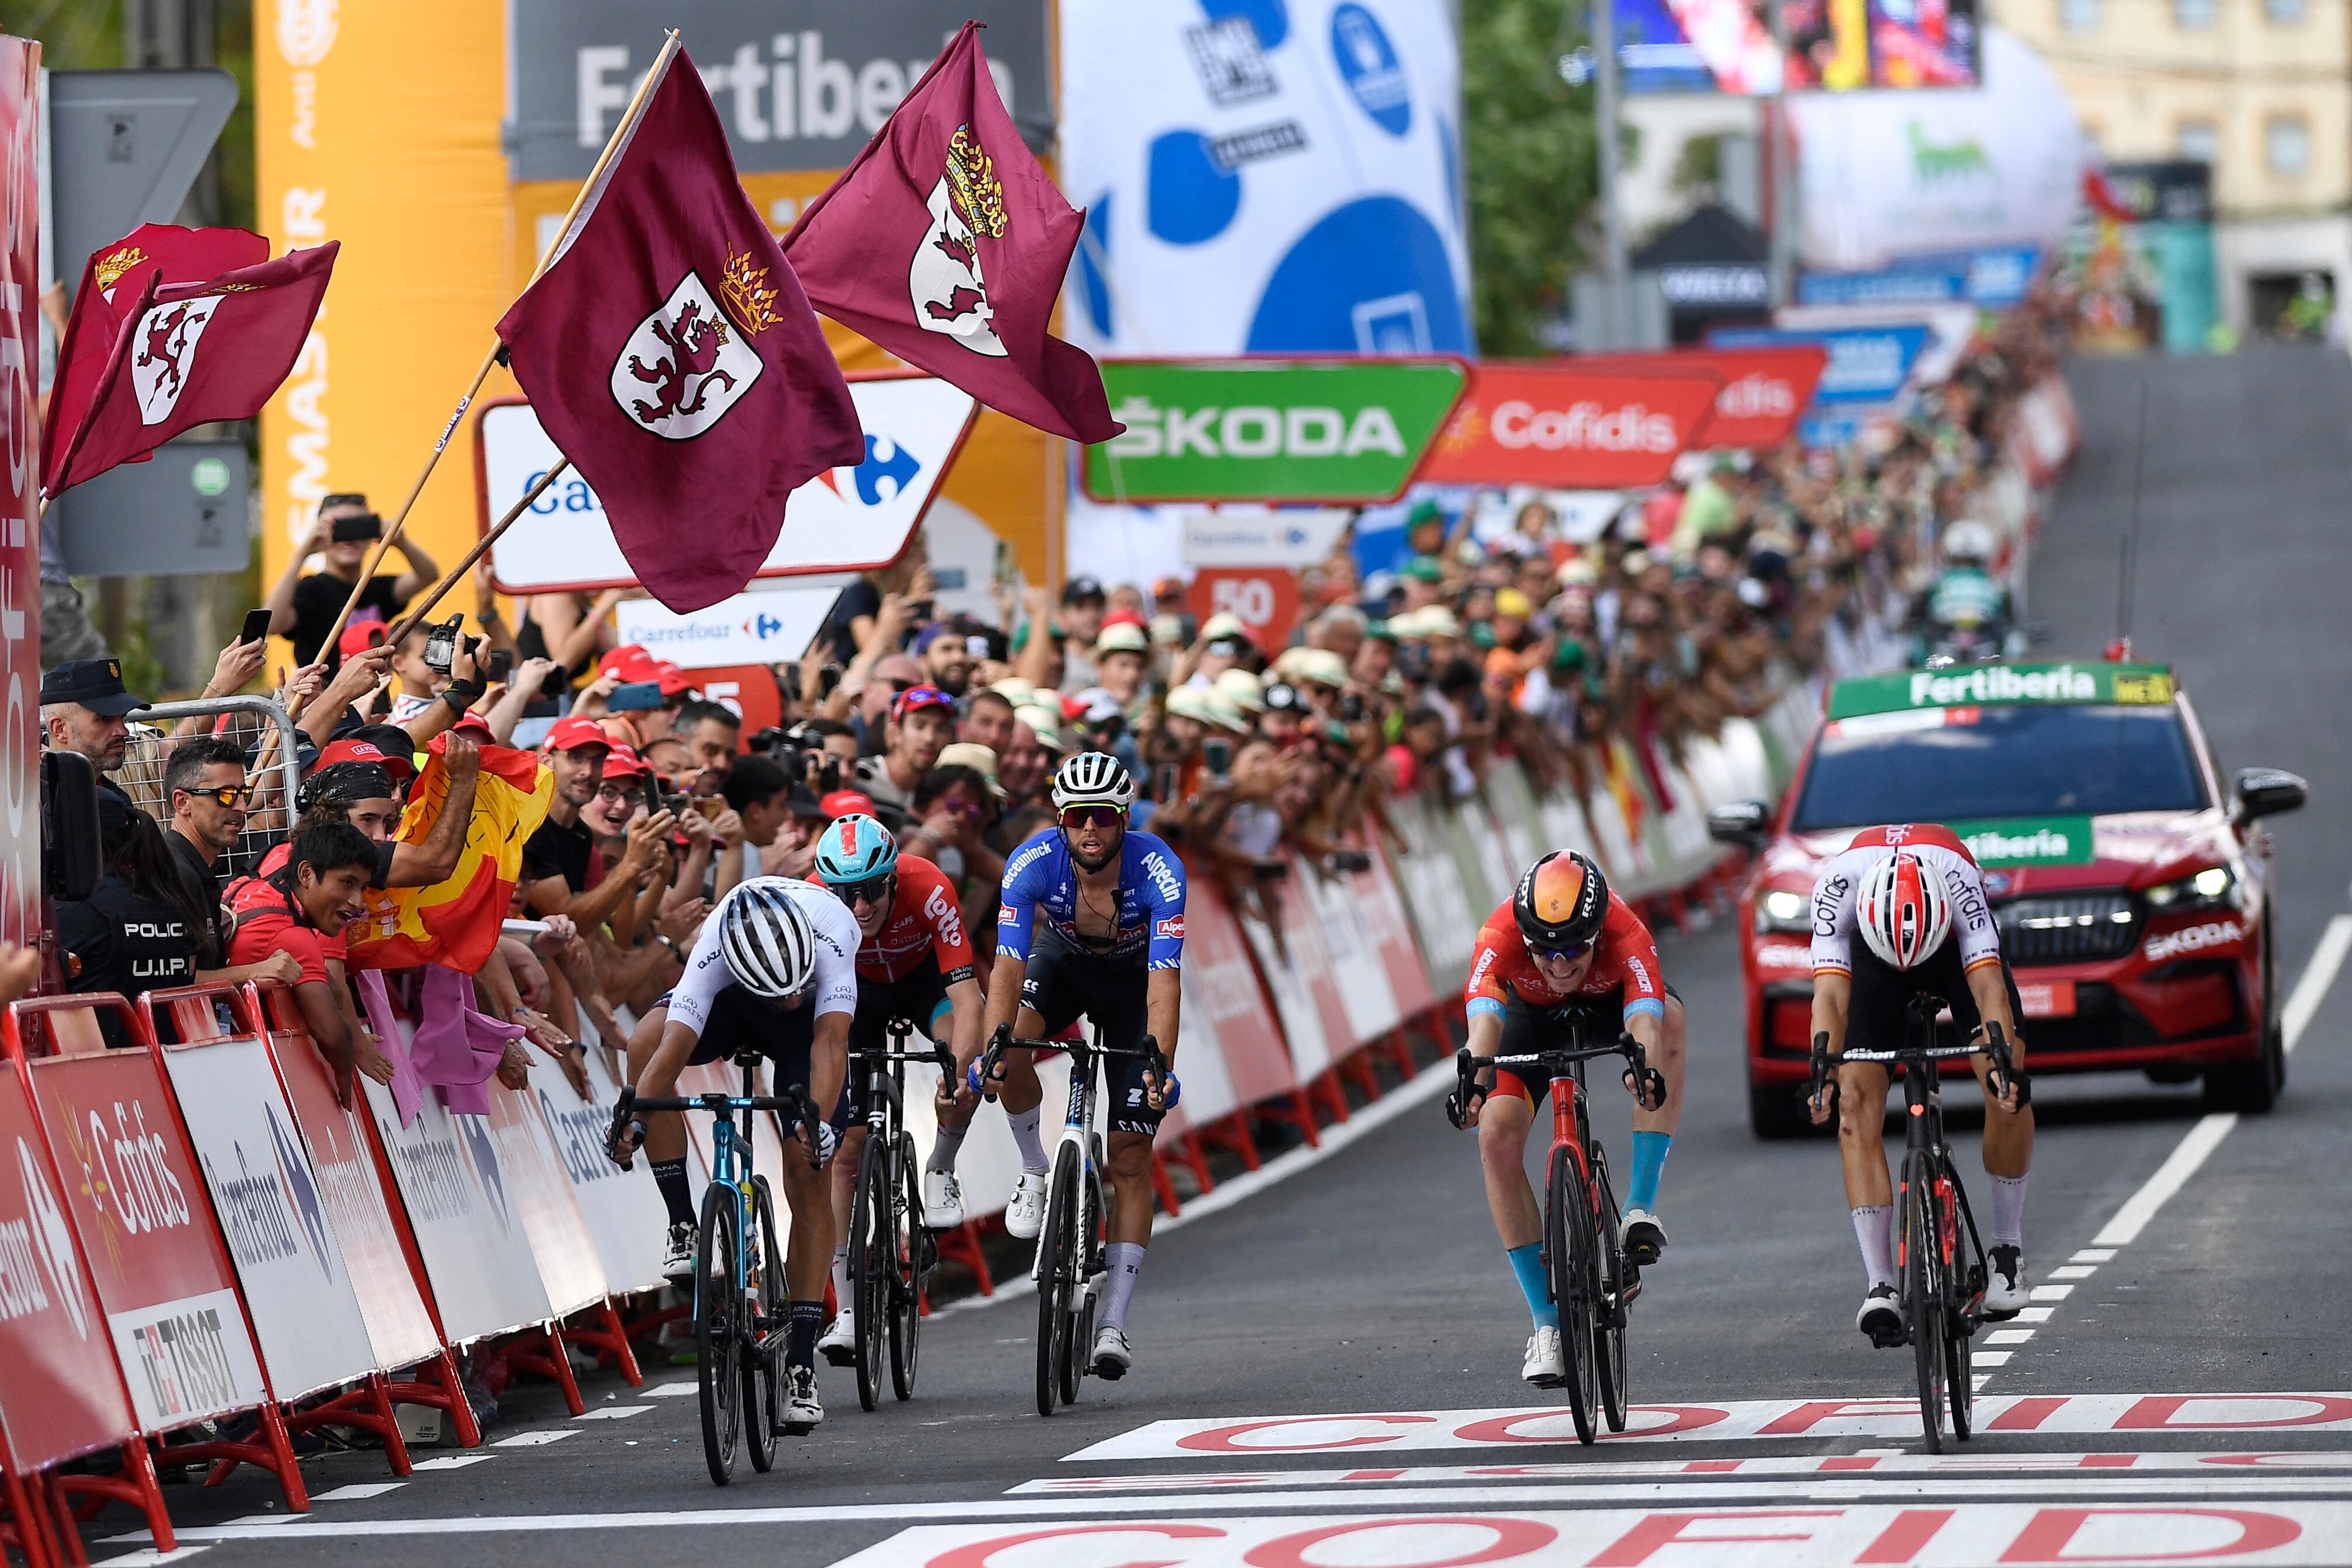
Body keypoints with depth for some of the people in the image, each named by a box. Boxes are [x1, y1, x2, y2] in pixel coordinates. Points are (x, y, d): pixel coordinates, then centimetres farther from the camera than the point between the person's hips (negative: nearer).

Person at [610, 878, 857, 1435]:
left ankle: (801, 1364, -4)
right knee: (645, 1043, -32)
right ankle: (683, 1228, -22)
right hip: (733, 1007, 1)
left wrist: (820, 1118, -63)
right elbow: (674, 1047, -44)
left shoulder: (830, 935, -41)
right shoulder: (712, 955, -38)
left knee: (807, 1175, -11)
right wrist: (633, 1119, -60)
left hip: (811, 1022, -1)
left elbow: (830, 1040, -47)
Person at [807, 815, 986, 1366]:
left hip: (926, 976, -1)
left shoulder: (929, 890, -38)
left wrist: (959, 1071, -57)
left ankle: (941, 1171, -7)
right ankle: (847, 1312, -1)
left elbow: (966, 996, -42)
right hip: (859, 988, 1)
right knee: (848, 1145, -7)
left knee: (970, 1053, -35)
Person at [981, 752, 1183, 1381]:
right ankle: (1036, 1174, -4)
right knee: (1011, 1050, -33)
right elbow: (1008, 964, -34)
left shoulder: (1159, 870, -34)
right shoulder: (1032, 863, -30)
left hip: (1131, 977, -1)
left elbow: (1163, 982, -39)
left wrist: (1160, 1068, -52)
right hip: (1061, 958, 1)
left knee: (1130, 1158, -7)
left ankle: (1115, 1324, -5)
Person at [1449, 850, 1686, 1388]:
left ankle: (1641, 1208, -29)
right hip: (1533, 1015, 1)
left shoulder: (1625, 935, -39)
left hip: (1610, 1004, -1)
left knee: (1670, 1018, -36)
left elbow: (1646, 1022, -52)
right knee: (1497, 1136, -20)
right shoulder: (1500, 936, -38)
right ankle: (1548, 1324, -9)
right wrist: (1473, 1085, -70)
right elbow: (1485, 1018, -51)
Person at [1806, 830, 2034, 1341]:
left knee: (2007, 1088, -19)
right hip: (1871, 954, 0)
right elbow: (1830, 993, -43)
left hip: (1957, 947, 0)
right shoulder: (1839, 881, -38)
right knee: (1858, 1105, -17)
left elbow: (1988, 986, -44)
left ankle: (2008, 1248, 1)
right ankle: (1880, 1288, -19)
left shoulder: (1958, 875, -39)